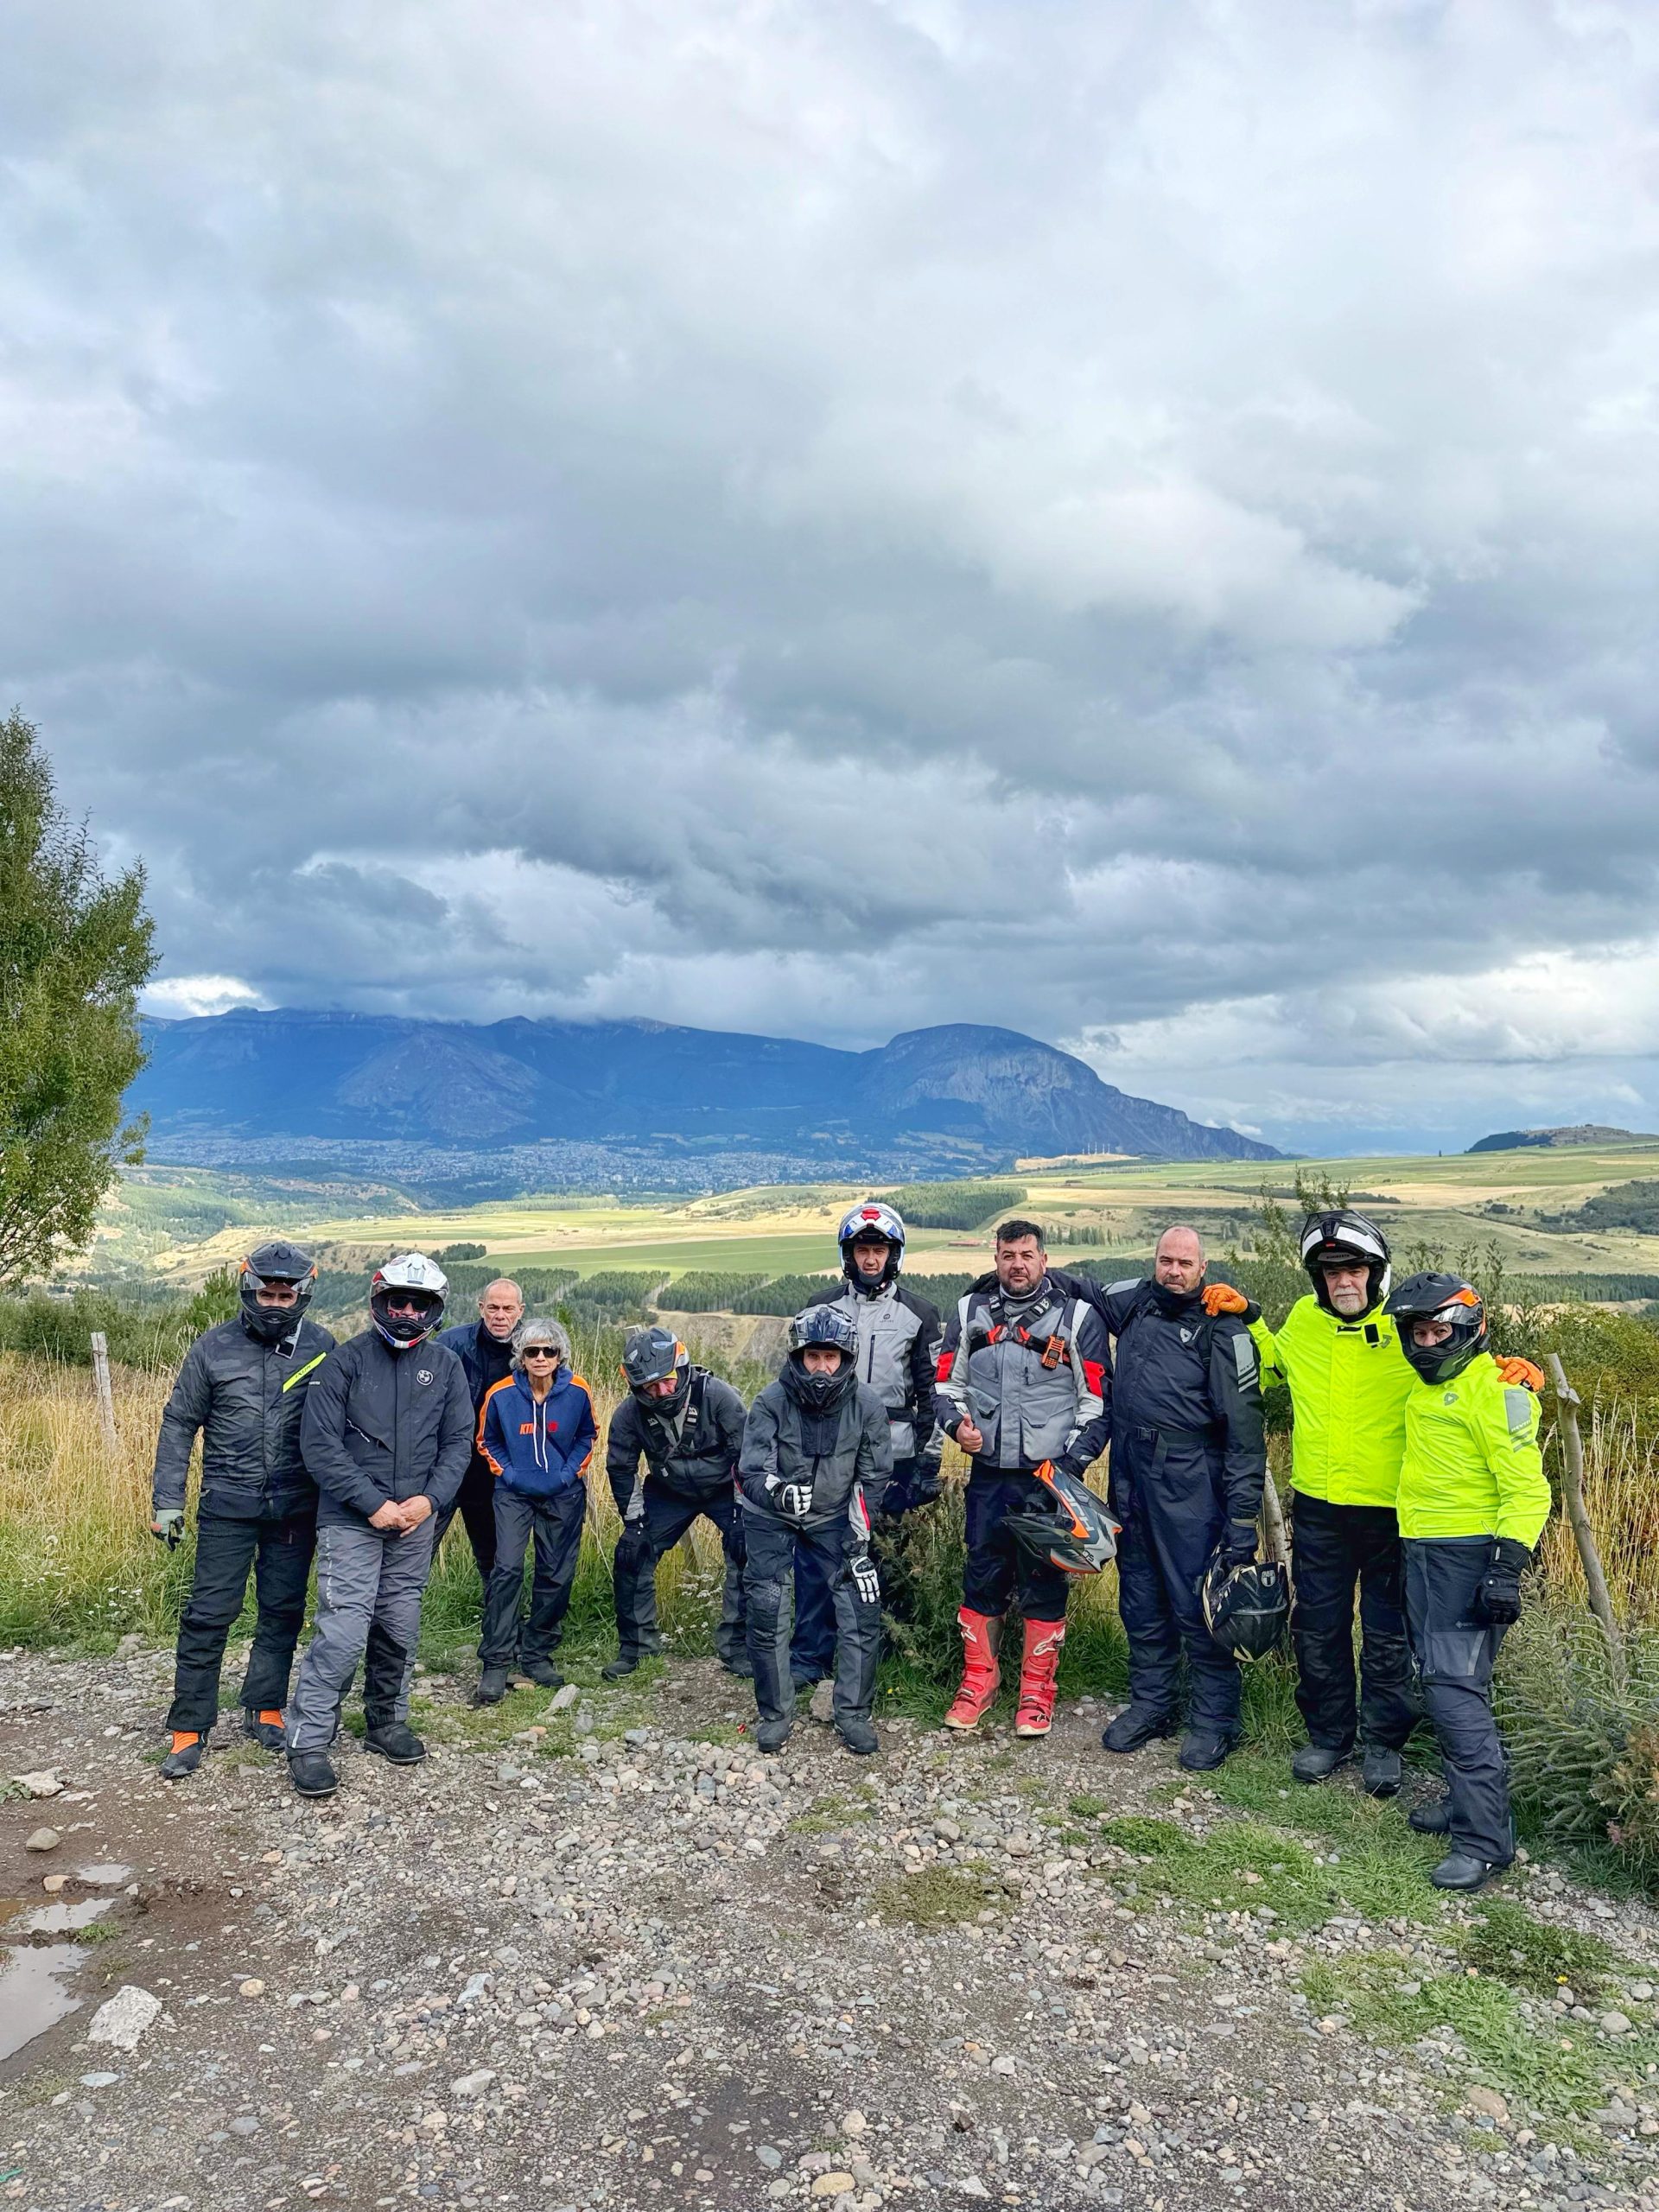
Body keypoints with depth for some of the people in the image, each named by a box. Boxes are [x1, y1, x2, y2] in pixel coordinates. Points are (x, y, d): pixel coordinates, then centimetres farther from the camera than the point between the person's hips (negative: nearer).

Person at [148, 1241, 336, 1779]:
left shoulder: (321, 1347, -1)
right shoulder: (214, 1347, -3)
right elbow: (179, 1424, 2)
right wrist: (167, 1501, -1)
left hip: (296, 1507, 2)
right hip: (228, 1504, -1)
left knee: (283, 1612, 10)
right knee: (209, 1614, -1)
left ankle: (264, 1712, 26)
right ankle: (189, 1729, 11)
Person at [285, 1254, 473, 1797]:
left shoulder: (446, 1365, 5)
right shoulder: (345, 1361, -6)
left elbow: (458, 1442, 6)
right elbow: (319, 1445, -10)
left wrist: (429, 1499, -9)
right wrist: (374, 1504, -14)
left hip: (415, 1523, 4)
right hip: (350, 1520, -4)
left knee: (400, 1630, 12)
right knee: (343, 1630, -10)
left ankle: (387, 1723, 30)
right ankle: (307, 1742, 2)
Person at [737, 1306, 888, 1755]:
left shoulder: (866, 1405, -18)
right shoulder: (771, 1402, -23)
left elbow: (874, 1479, -8)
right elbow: (751, 1471, -27)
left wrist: (859, 1542, -10)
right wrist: (778, 1491, -49)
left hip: (834, 1516, 1)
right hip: (771, 1515, -1)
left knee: (863, 1609, -8)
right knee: (765, 1609, -8)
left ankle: (853, 1713, 10)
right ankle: (775, 1713, 13)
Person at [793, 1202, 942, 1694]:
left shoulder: (919, 1315, 3)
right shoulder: (823, 1308, 7)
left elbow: (932, 1394, 4)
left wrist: (928, 1464, 1)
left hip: (892, 1456, -1)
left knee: (886, 1558, 3)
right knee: (816, 1555, -2)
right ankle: (810, 1656, 10)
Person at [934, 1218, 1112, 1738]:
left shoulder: (1078, 1316, -2)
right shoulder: (969, 1311, 6)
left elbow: (1097, 1401, -1)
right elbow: (947, 1382, 14)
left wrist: (1073, 1465, -9)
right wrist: (957, 1422, -6)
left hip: (1051, 1476, -2)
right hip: (988, 1473, 2)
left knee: (1045, 1582, 4)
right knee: (982, 1577, 7)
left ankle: (1037, 1690, 18)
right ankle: (979, 1680, 23)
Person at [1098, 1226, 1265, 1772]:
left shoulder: (1223, 1331, -9)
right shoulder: (1133, 1304, 7)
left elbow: (1244, 1429, -11)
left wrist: (1243, 1514, -14)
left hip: (1189, 1483, -6)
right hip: (1129, 1476, 6)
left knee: (1197, 1602, -1)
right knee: (1140, 1599, 15)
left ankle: (1214, 1719, 15)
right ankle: (1149, 1705, 30)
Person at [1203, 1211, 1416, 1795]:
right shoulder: (1304, 1319, 1)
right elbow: (1274, 1365, 21)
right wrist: (1247, 1317, 10)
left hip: (1390, 1510, -3)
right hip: (1318, 1506, 4)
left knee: (1388, 1635, 11)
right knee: (1318, 1629, 14)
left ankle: (1383, 1742, 30)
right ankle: (1329, 1735, 32)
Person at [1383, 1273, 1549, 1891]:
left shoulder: (1494, 1389, -14)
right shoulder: (1424, 1384, 11)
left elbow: (1527, 1487, -19)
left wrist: (1508, 1567, -24)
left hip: (1469, 1554, -9)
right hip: (1421, 1550, 9)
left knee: (1455, 1688, -12)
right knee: (1441, 1680, 15)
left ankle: (1484, 1837, -6)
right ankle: (1468, 1801, 28)